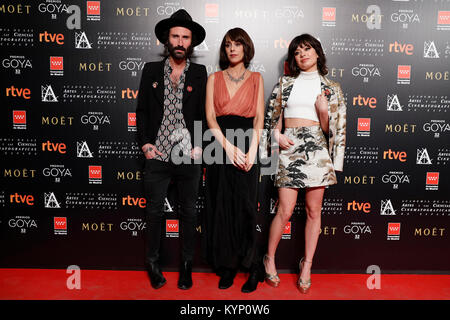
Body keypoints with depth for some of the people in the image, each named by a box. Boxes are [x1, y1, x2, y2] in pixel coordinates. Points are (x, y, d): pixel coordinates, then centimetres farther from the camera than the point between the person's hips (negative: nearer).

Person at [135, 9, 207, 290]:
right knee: (154, 212, 10)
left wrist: (200, 145, -6)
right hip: (157, 156, 1)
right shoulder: (151, 70, 7)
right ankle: (153, 262, 30)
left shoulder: (200, 74, 3)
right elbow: (142, 110, 8)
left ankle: (187, 265, 27)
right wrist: (144, 143, -1)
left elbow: (205, 114, 4)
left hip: (189, 157, 0)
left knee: (189, 212, 10)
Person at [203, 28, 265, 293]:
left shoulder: (256, 78, 11)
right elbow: (210, 116, 2)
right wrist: (228, 146, -13)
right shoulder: (214, 79, 13)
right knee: (221, 206, 2)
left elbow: (259, 117, 2)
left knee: (244, 206, -3)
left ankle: (251, 264, 12)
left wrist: (252, 151, -12)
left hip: (246, 144, -1)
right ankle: (227, 266, 15)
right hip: (220, 144, 1)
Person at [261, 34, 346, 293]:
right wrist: (277, 135, -2)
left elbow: (334, 128, 8)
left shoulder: (331, 88, 12)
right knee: (285, 210, -3)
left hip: (317, 149, 1)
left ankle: (307, 265, 19)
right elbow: (271, 115, 15)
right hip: (290, 148, 0)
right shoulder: (285, 83, 13)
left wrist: (324, 112, -10)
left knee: (314, 210, 4)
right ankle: (270, 258, 19)